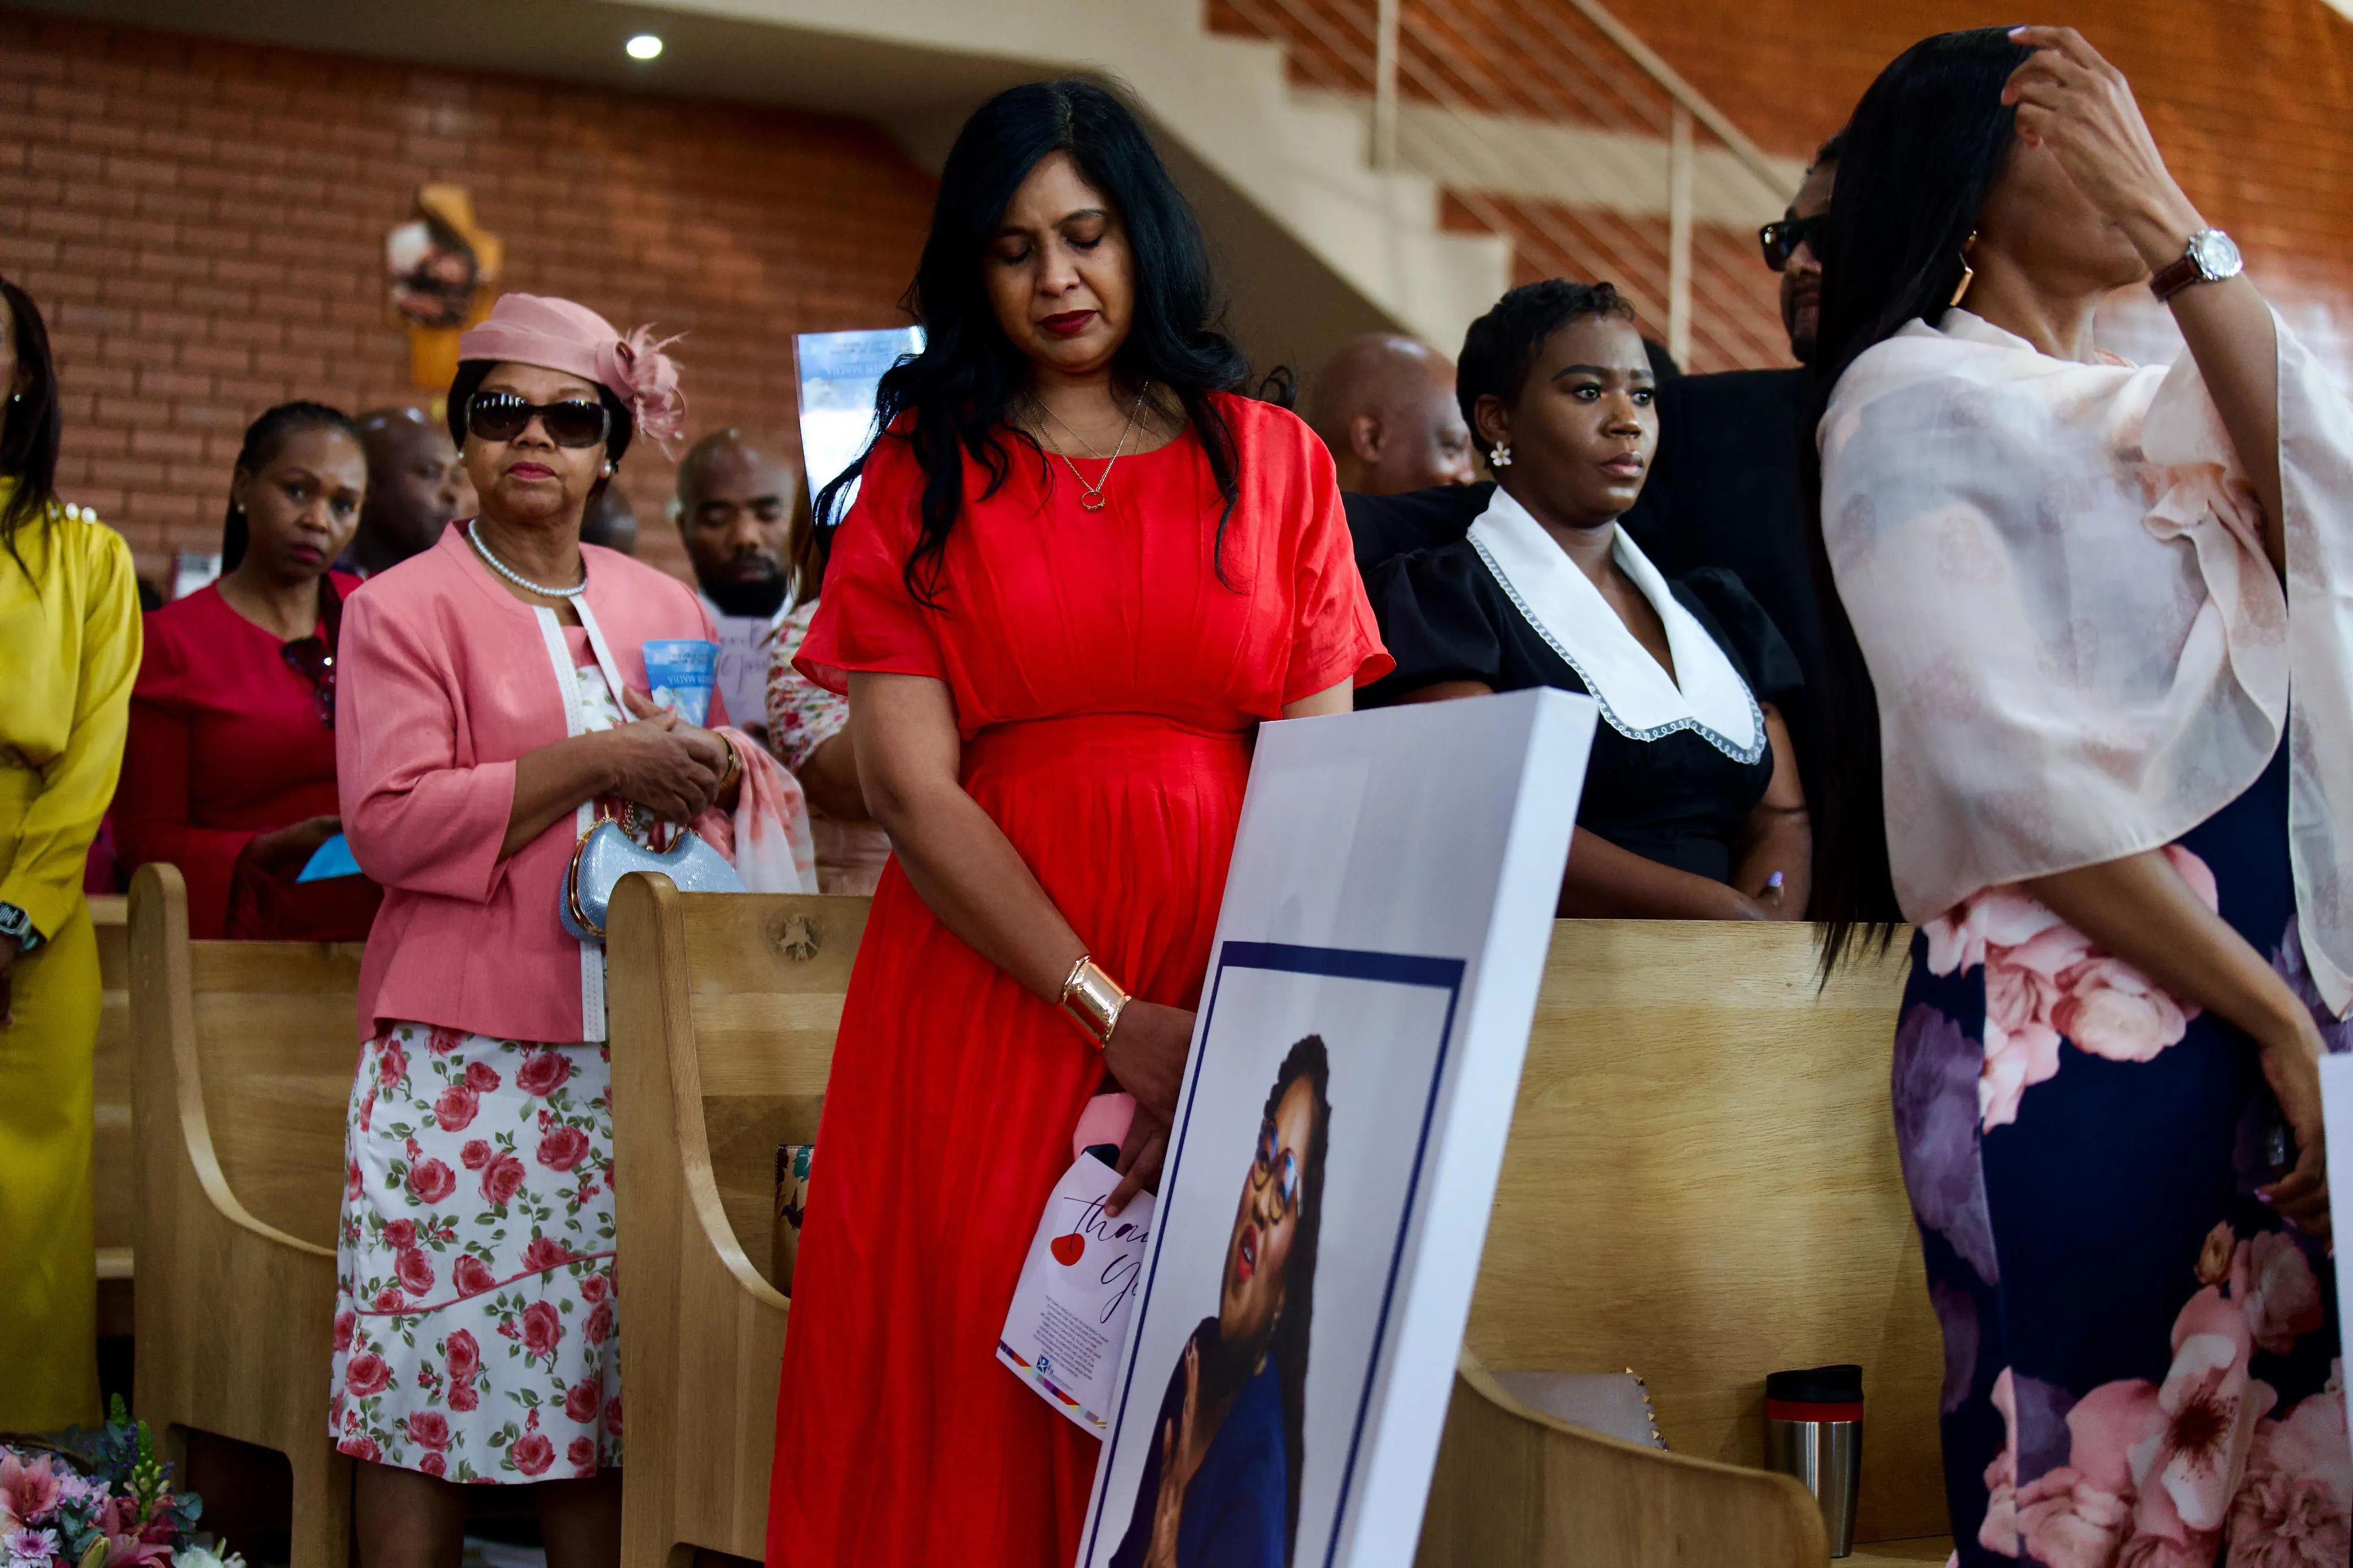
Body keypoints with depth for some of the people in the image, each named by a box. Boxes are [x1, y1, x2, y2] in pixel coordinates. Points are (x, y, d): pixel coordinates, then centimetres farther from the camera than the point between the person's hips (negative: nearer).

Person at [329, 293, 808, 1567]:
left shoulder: (666, 611, 17)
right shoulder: (401, 608, 2)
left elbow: (736, 794, 23)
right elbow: (388, 824, -9)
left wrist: (723, 773, -1)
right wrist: (596, 762, -14)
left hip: (631, 1051, 4)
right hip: (463, 1058, -4)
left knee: (601, 1381, 4)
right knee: (428, 1373, -5)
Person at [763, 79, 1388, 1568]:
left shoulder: (1276, 459, 10)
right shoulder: (922, 468, 7)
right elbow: (911, 786, -4)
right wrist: (1113, 1015, -13)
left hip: (1232, 985, 1)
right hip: (986, 983, 0)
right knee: (979, 1385, 0)